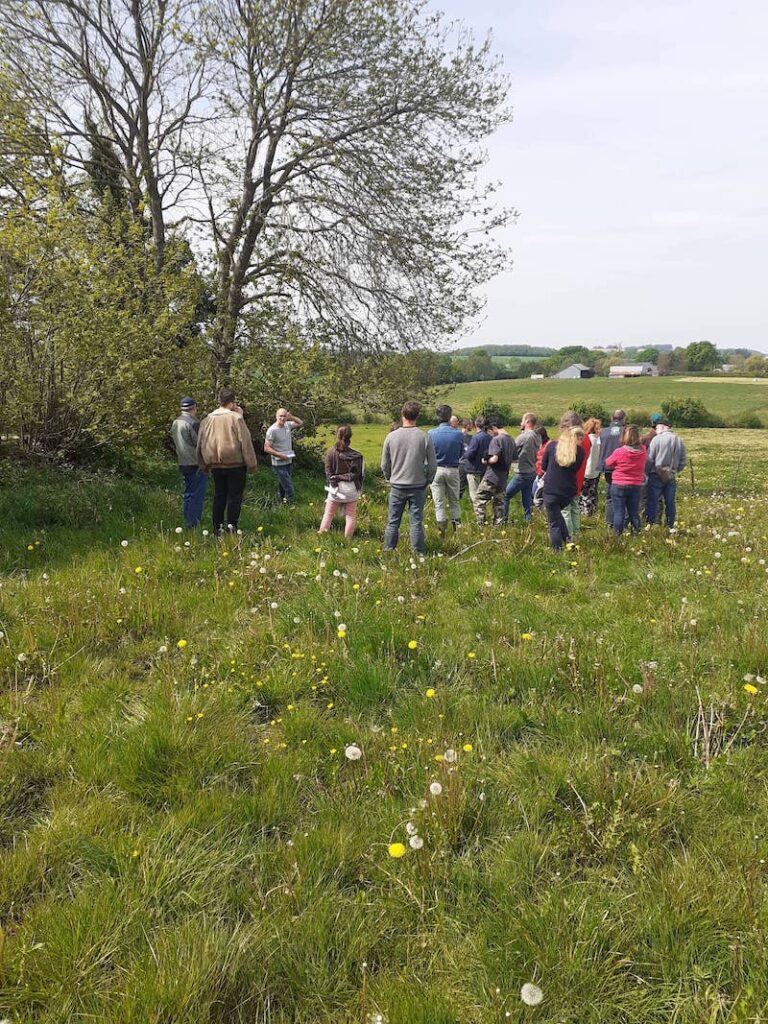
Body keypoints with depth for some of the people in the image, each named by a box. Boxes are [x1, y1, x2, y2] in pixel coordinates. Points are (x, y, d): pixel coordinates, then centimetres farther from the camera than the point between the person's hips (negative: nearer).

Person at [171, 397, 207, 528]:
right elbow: (200, 443, -16)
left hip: (183, 464, 9)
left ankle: (187, 524, 20)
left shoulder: (175, 423, 11)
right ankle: (194, 525, -6)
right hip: (196, 464, -9)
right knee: (197, 496, -5)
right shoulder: (193, 423, -16)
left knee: (188, 494, 16)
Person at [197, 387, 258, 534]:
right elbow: (245, 442, -10)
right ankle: (231, 525, -5)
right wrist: (252, 464, -3)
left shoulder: (208, 419, 4)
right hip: (235, 465, -5)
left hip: (216, 465, 5)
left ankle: (218, 527, 15)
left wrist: (205, 465, 20)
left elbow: (201, 443, 11)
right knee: (235, 496, 2)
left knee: (219, 496, 13)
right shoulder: (236, 417, -11)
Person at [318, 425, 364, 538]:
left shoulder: (331, 452, -9)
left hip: (335, 487, 0)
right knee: (351, 515, 10)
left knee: (329, 513, 15)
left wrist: (334, 480, -6)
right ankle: (348, 538, 13)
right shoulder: (355, 455, -10)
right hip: (351, 488, 0)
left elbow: (328, 471, -10)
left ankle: (322, 533, 20)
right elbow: (357, 473, -7)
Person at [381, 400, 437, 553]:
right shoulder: (425, 437, -8)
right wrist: (427, 481, 13)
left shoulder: (391, 436, -5)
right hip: (417, 487, -1)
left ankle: (388, 551, 14)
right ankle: (418, 553, 8)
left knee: (393, 522, 9)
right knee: (416, 522, 5)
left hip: (397, 487, 1)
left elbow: (384, 465, 3)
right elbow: (432, 465, -3)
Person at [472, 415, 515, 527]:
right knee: (499, 503, 14)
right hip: (503, 479, 8)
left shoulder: (496, 439, -15)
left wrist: (486, 461, -6)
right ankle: (499, 526, 16)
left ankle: (481, 525, -5)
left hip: (491, 477, -8)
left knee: (478, 500, -1)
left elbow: (494, 458, -24)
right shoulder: (511, 440, 11)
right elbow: (513, 459, 17)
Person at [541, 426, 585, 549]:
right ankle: (567, 540, 16)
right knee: (557, 513, 28)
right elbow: (575, 470, 11)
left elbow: (543, 467, 6)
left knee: (554, 523, 8)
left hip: (551, 490, -2)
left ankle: (558, 551, 8)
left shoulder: (552, 445, -3)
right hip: (569, 492, 2)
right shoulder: (580, 451, -2)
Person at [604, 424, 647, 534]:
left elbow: (608, 464, -2)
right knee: (634, 512, 14)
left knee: (619, 512, 4)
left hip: (619, 485, -3)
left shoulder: (619, 452, -18)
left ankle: (617, 534, 6)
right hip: (636, 486, 3)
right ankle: (636, 533, 19)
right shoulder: (643, 451, -8)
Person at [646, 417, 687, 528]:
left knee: (653, 502, 1)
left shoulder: (657, 439, -9)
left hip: (656, 476, -4)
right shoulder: (679, 441, 6)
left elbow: (649, 459, -10)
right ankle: (671, 526, 15)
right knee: (670, 503, 10)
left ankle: (651, 525, 1)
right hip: (671, 477, 4)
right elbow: (682, 462, 7)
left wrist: (647, 472, 3)